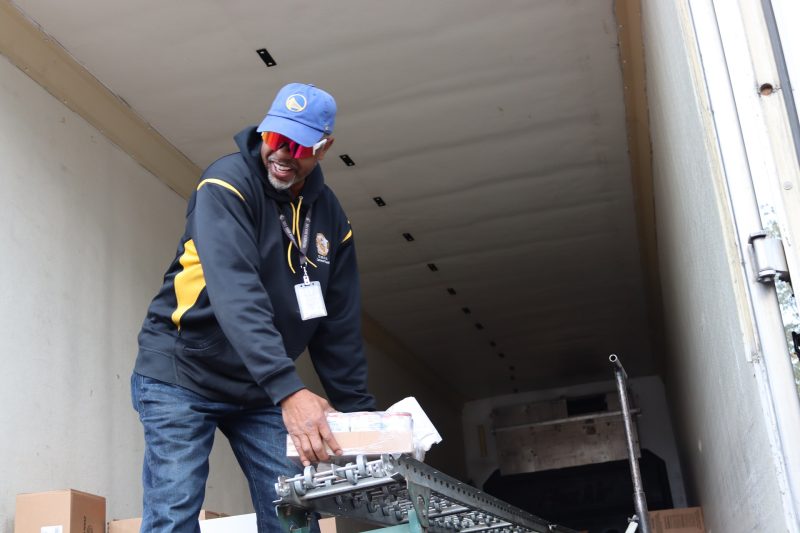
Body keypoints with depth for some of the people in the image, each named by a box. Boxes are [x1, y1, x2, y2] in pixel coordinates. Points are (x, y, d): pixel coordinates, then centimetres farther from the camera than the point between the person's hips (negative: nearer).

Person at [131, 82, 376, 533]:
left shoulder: (331, 217, 1)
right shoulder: (229, 183, -17)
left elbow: (341, 326, 4)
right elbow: (236, 293, -32)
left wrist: (362, 412, -1)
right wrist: (288, 390, -41)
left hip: (260, 389, 6)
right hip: (182, 375, -5)